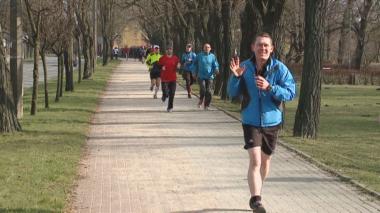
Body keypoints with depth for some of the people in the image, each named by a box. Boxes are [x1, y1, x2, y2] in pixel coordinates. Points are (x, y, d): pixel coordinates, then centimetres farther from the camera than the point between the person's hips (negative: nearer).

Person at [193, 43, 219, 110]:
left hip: (209, 77, 1)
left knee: (209, 91, -5)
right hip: (201, 76, -1)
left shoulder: (212, 56, 6)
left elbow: (215, 65, 6)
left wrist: (216, 70, -15)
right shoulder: (199, 56, 6)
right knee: (203, 89, -18)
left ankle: (206, 105, 10)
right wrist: (194, 73, 5)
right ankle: (201, 100, 10)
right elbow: (195, 65, 13)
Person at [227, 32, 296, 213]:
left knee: (265, 160, 16)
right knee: (255, 160, -16)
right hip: (251, 121, -1)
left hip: (272, 122, 1)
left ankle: (256, 193, 38)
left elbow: (291, 93, -14)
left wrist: (269, 87, -27)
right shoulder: (245, 67, -6)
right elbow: (233, 94, -2)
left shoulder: (279, 68, -10)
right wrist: (235, 77, -20)